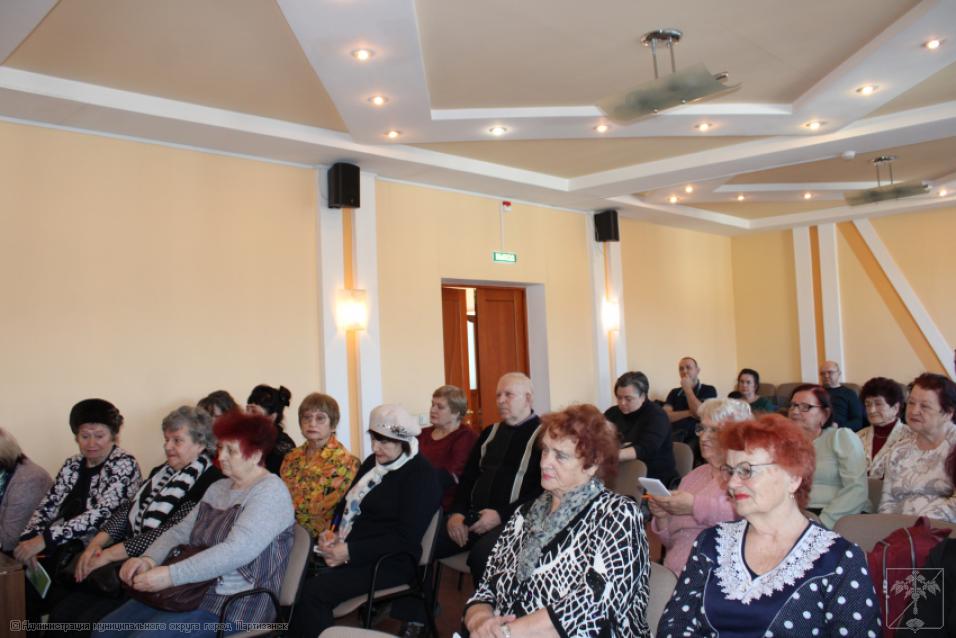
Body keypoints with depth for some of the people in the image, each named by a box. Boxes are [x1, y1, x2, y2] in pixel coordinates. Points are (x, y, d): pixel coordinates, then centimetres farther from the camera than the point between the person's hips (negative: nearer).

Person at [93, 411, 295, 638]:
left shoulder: (270, 492, -13)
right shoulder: (218, 488, 16)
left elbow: (236, 551, -25)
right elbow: (180, 531, 13)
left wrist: (171, 575, -27)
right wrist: (148, 559, -8)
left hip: (234, 604, -8)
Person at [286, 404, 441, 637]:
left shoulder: (422, 475, -9)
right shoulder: (372, 462, 14)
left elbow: (406, 539, -16)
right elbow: (346, 504, 17)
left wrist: (351, 551, -21)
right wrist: (332, 533, -5)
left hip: (389, 563, -7)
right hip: (348, 551, 7)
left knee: (312, 592, -26)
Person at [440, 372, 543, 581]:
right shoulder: (490, 432, 21)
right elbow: (467, 477, 21)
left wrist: (501, 515, -17)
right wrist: (457, 512, 2)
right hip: (473, 517, 6)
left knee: (481, 556, -34)